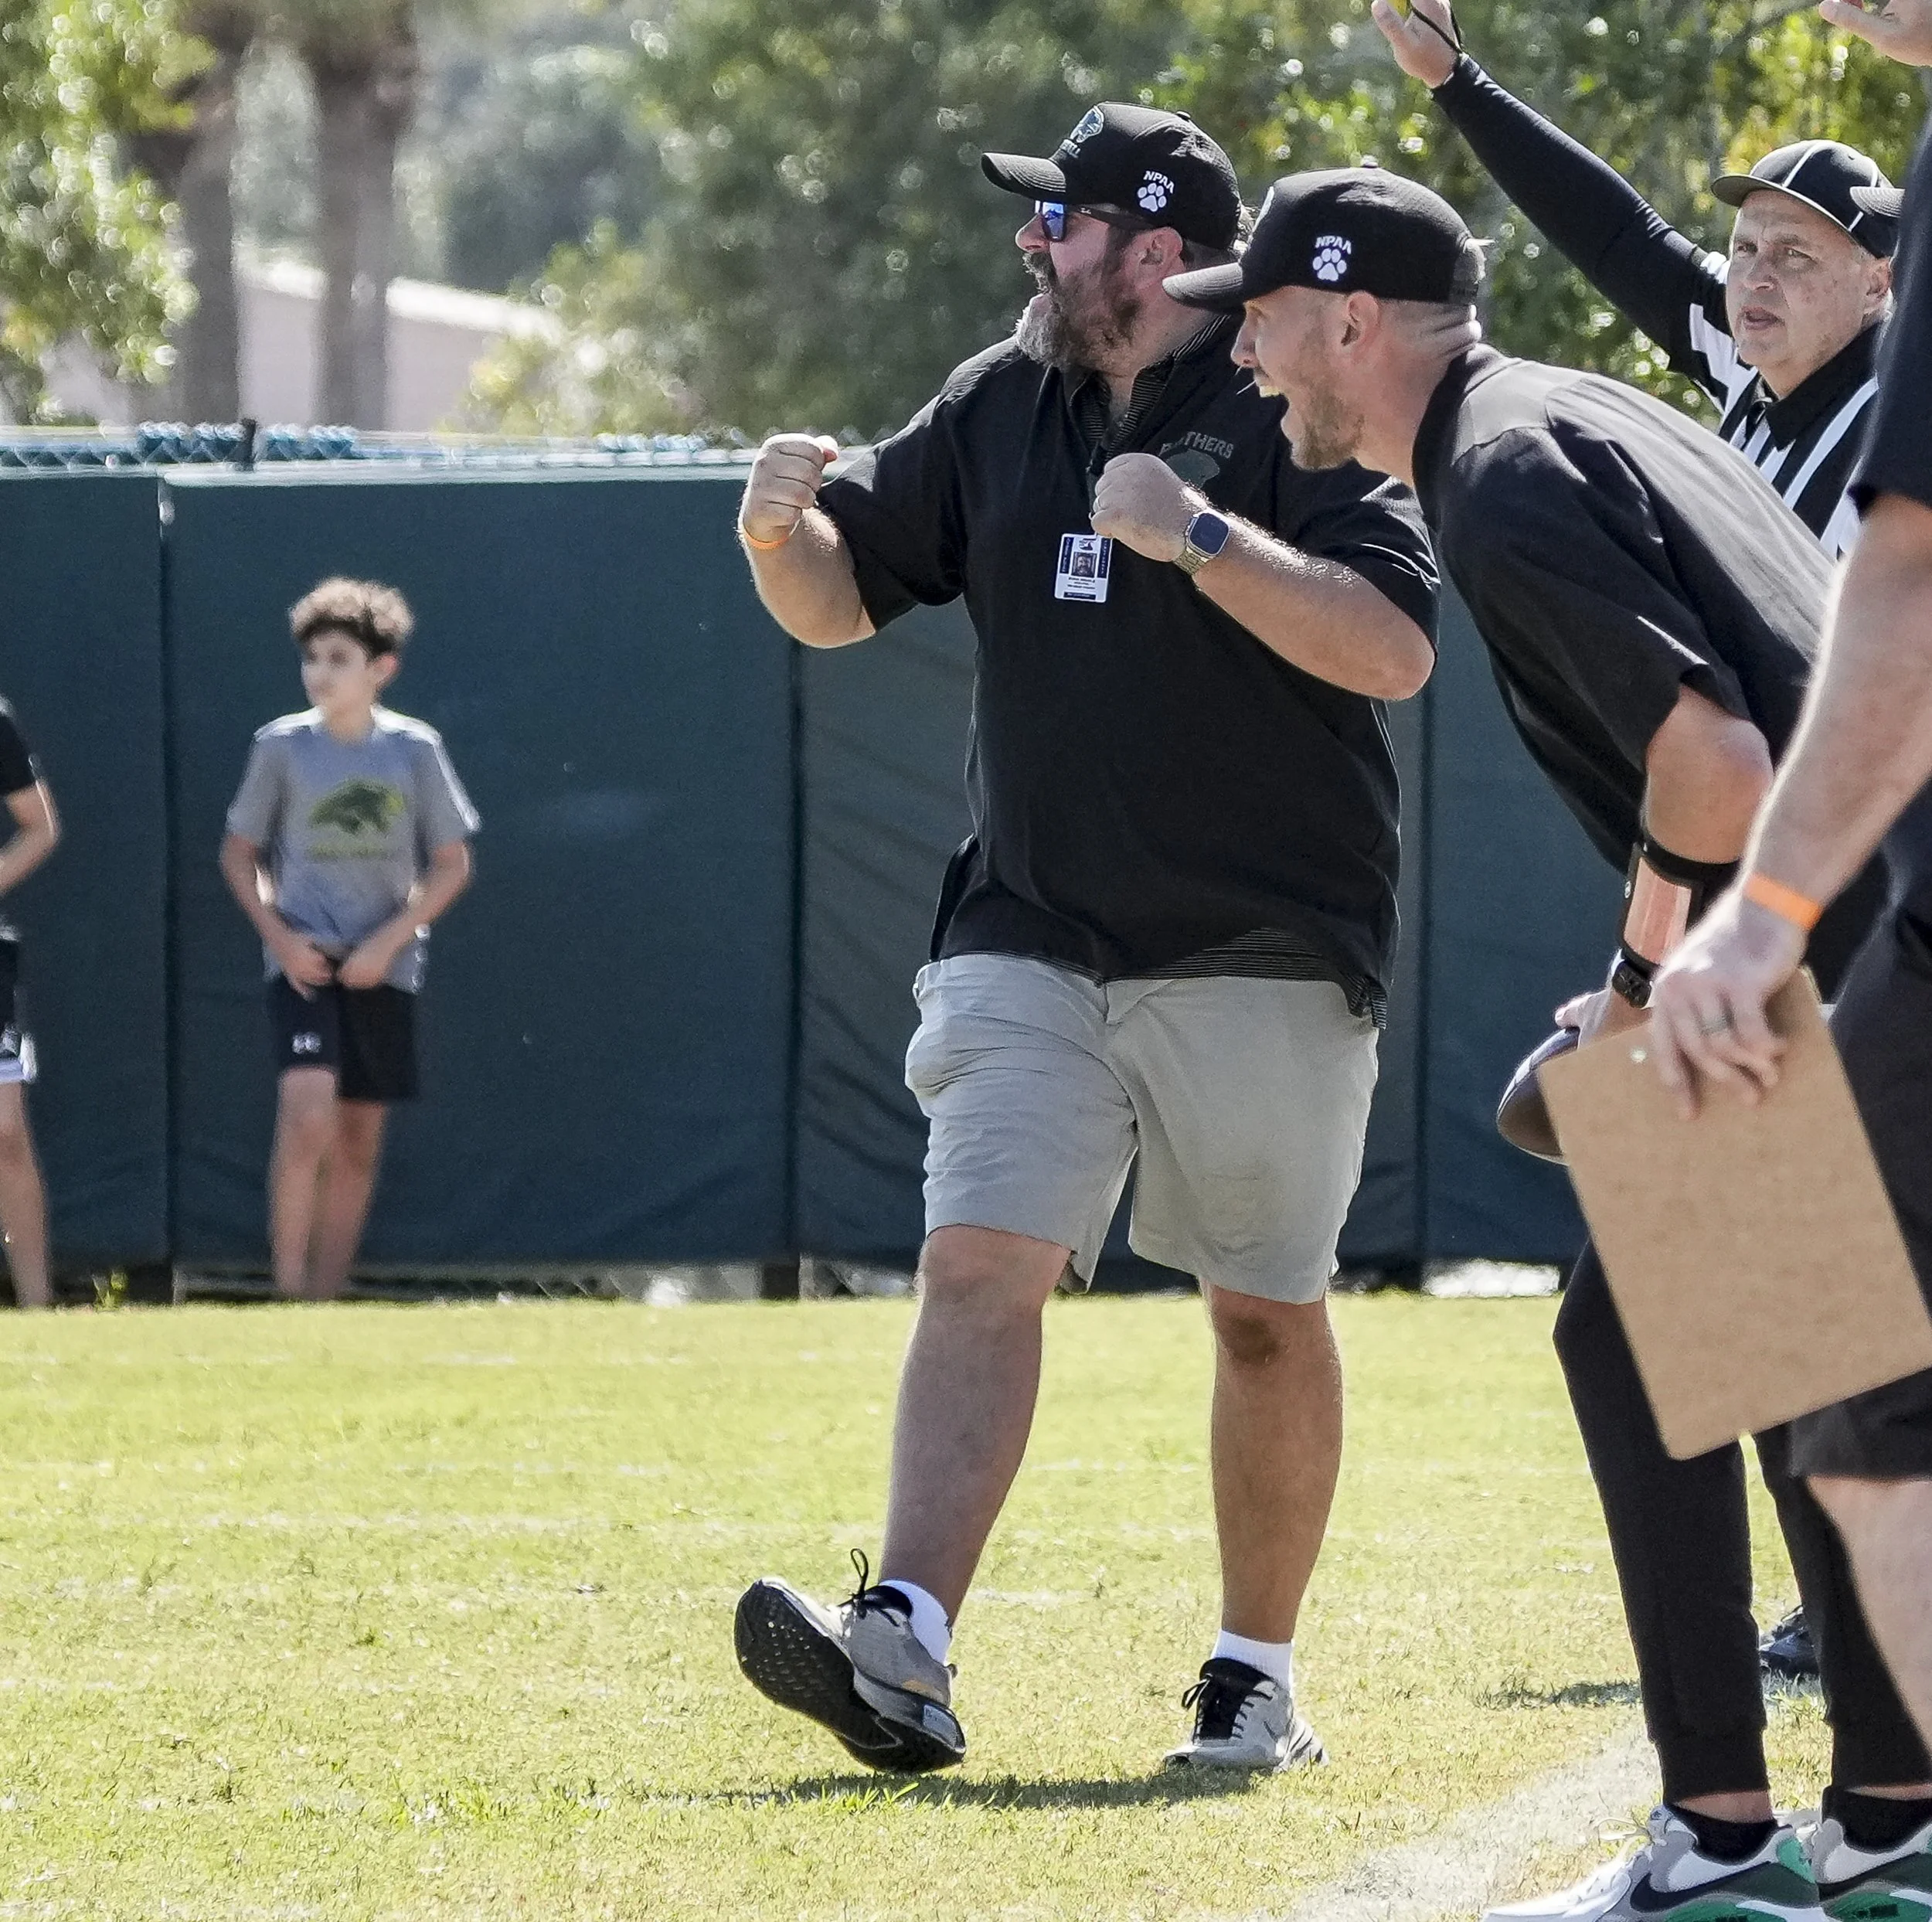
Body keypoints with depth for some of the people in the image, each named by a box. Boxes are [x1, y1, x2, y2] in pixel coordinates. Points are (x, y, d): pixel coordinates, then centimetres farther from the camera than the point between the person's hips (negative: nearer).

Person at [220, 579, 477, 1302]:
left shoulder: (414, 749, -1)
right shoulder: (282, 746, -2)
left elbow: (452, 865, 3)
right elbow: (239, 852, 8)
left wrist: (389, 940, -8)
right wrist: (278, 935, -7)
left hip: (383, 965, 2)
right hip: (304, 957, -2)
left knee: (359, 1139, 7)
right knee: (308, 1112, -21)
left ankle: (326, 1298, 16)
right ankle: (287, 1290, -16)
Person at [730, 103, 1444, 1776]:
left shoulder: (1296, 414, -8)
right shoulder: (999, 411, 10)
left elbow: (1396, 649, -19)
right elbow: (839, 600, 15)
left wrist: (1200, 535, -24)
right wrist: (780, 525, -6)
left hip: (1264, 959, -4)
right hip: (1034, 938, 4)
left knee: (1267, 1315, 6)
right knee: (979, 1265, -11)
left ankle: (1259, 1677, 18)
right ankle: (905, 1651, -23)